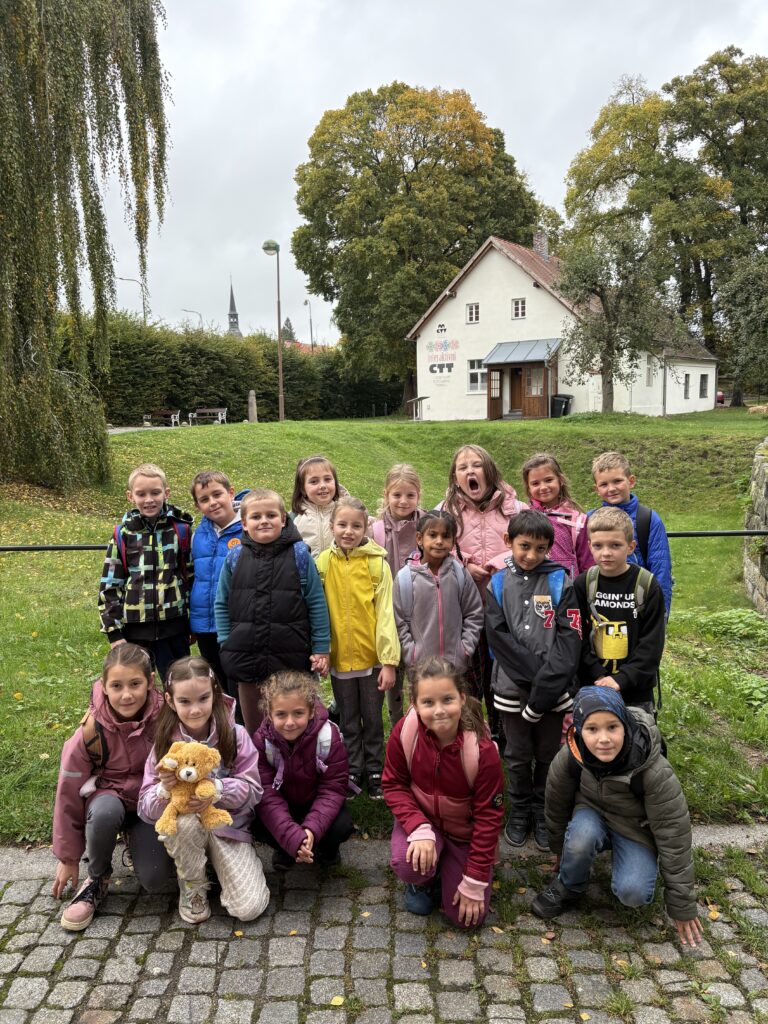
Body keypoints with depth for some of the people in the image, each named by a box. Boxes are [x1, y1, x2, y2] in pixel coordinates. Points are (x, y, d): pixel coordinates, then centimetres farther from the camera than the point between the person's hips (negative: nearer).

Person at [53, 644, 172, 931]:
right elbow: (69, 793, -11)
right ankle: (97, 878, -6)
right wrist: (68, 858, -3)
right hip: (108, 797, 0)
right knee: (105, 812, -35)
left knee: (154, 879, -19)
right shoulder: (91, 731, -23)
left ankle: (137, 840, 14)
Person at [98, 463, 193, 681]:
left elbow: (193, 576, 5)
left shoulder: (181, 530, -2)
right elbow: (109, 586, 2)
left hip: (174, 627, -1)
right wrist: (113, 631, -1)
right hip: (135, 629, 1)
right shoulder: (123, 534, -1)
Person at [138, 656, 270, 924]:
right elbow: (146, 809, -8)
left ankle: (214, 862, 16)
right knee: (186, 822, -36)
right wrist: (164, 790, -32)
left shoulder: (235, 736, -11)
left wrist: (218, 789, -31)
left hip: (229, 825, 0)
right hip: (182, 828, 0)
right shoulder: (165, 743, -8)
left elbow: (253, 790, -11)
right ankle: (192, 886, -4)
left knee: (250, 908, -16)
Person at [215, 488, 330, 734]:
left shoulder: (299, 554, -4)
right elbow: (221, 604, 10)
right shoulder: (235, 557, 1)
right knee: (252, 729, 15)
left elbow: (316, 603, -2)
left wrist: (321, 648, -4)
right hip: (246, 656, 2)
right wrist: (226, 643, 2)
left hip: (291, 657, -2)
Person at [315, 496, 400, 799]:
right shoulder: (323, 562, -3)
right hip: (339, 657, 2)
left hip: (371, 657, -2)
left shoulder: (377, 563, -9)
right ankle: (352, 772, 31)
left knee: (373, 720, 13)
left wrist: (389, 661, -11)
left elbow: (385, 613, -9)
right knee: (348, 721, 16)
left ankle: (374, 771, 30)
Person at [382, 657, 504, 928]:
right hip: (422, 819, 1)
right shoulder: (404, 732, -25)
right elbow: (394, 785, -11)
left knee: (466, 917, -5)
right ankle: (424, 880, 8)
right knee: (407, 863, -31)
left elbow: (488, 816, -19)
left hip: (465, 831, 0)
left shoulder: (483, 750, -29)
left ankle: (449, 872, 29)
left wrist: (475, 883, -14)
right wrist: (418, 829, -28)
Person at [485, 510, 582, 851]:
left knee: (549, 754, 12)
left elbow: (570, 636, -9)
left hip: (554, 688, -1)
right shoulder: (498, 585, 0)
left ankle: (543, 813, 31)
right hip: (513, 685, 1)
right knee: (517, 755, 14)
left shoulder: (561, 582, -3)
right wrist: (535, 672, -14)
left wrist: (548, 682, -19)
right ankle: (519, 810, 32)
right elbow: (499, 637, -6)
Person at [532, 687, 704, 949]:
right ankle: (568, 889, -3)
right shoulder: (569, 758, -26)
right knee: (581, 837, -33)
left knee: (633, 893, -26)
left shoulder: (654, 771, -33)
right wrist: (563, 851, 10)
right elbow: (557, 807, -6)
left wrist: (682, 904, -13)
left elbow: (673, 834, -21)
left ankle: (626, 863, 8)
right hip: (592, 815, 1)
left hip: (636, 829, -1)